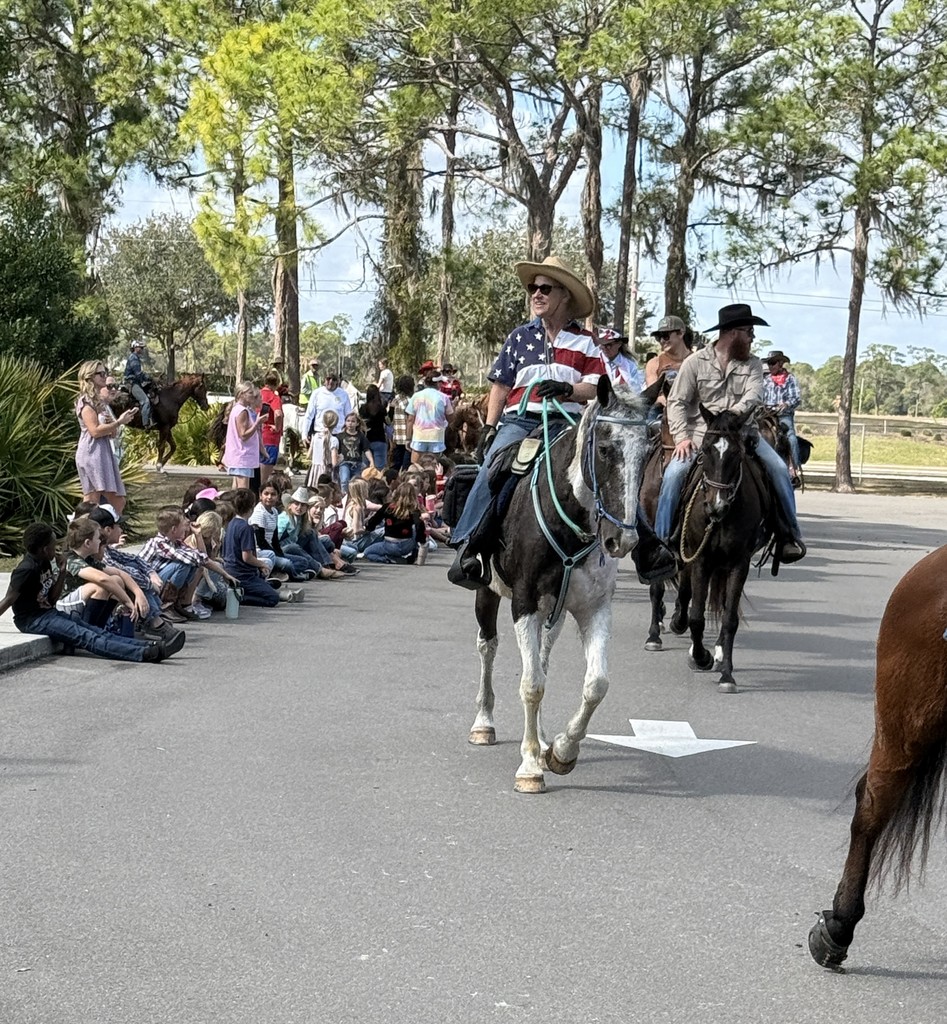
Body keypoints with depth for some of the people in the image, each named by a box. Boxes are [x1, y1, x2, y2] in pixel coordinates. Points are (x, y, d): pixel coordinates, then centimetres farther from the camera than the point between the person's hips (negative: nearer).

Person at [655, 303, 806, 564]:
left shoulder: (752, 365, 12)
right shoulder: (695, 362, 5)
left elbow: (753, 396, -5)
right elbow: (677, 402, 1)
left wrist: (737, 411, -27)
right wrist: (681, 437, -13)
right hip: (700, 433, -2)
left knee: (779, 468, -15)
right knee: (674, 473, -24)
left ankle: (789, 534, -6)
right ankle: (660, 538, -15)